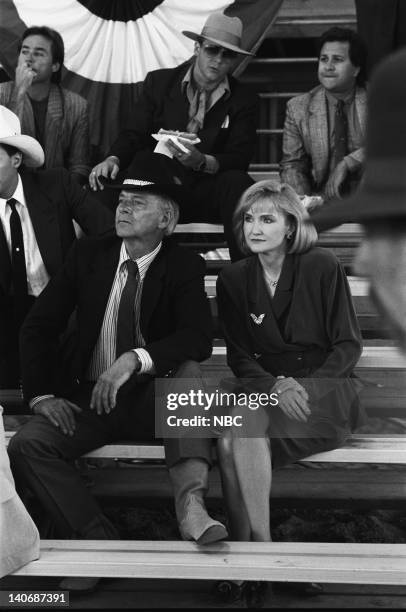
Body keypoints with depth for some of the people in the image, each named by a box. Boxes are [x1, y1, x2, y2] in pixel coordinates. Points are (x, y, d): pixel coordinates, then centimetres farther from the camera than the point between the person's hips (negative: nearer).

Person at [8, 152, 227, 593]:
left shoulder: (184, 267, -3)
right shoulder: (88, 255, 4)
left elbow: (198, 339, -19)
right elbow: (39, 325, 6)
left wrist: (135, 360, -35)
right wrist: (41, 394, -8)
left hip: (155, 400, -2)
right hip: (90, 400, 2)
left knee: (189, 370, -33)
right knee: (26, 445, -23)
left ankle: (190, 502, -45)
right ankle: (99, 543, -20)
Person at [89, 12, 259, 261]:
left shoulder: (245, 100, 6)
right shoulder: (158, 82, 9)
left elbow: (240, 157, -4)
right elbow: (135, 136, 5)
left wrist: (202, 162, -26)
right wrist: (113, 159, -19)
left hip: (206, 196, 0)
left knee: (236, 182, -34)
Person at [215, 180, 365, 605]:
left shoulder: (322, 267, -2)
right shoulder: (233, 279, 8)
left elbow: (348, 346, -2)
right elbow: (238, 356, 5)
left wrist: (306, 388, -18)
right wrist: (276, 386, -15)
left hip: (324, 393, -4)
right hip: (263, 391, 4)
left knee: (242, 425, -31)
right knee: (230, 436, -30)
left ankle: (253, 548, -24)